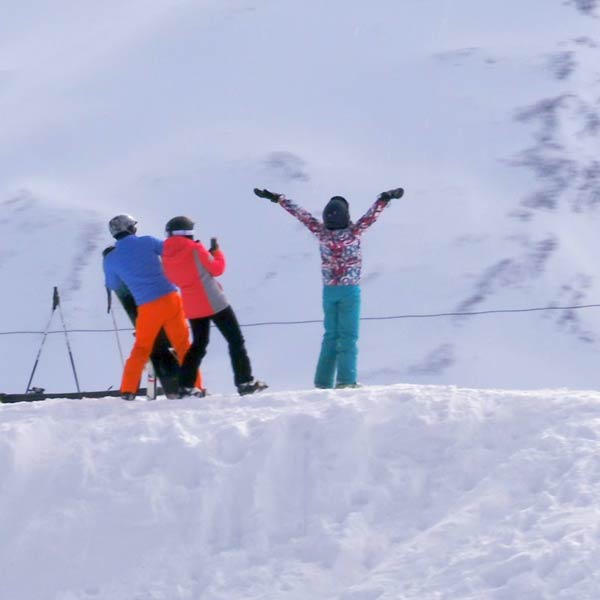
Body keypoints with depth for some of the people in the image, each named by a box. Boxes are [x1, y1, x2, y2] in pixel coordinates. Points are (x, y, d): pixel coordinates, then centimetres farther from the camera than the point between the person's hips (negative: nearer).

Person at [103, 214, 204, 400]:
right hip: (170, 298, -1)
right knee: (183, 345, 10)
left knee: (141, 349, 17)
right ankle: (192, 385, 5)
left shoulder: (110, 259, 4)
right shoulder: (147, 242, 0)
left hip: (147, 307, 1)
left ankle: (128, 391, 13)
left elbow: (114, 285, 18)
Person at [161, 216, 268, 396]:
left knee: (198, 344, 18)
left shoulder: (167, 255, 3)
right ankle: (245, 381, -5)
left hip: (191, 307, 6)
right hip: (213, 302, -6)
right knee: (236, 340, 2)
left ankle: (185, 386, 8)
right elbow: (217, 269, -6)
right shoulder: (195, 249, -12)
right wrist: (216, 251, 10)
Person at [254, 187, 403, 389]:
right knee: (348, 336, -2)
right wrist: (386, 197, -10)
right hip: (350, 290, -3)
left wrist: (276, 198, 5)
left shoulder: (322, 232, -8)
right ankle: (345, 379, -13)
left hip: (329, 291, 3)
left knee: (330, 335, 12)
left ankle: (323, 381, 8)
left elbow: (299, 213, -1)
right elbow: (372, 214, -14)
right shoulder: (353, 232, -14)